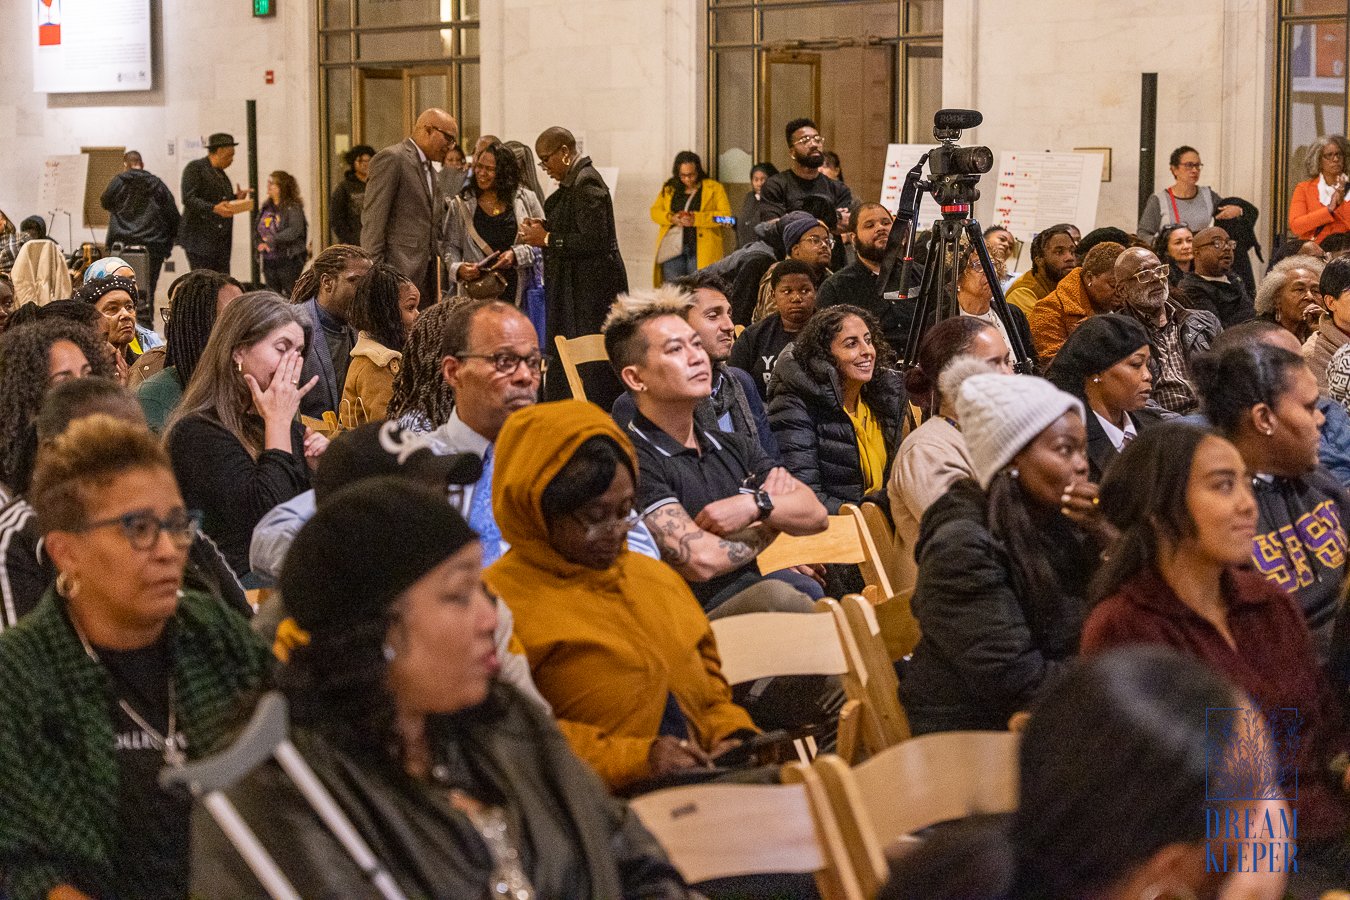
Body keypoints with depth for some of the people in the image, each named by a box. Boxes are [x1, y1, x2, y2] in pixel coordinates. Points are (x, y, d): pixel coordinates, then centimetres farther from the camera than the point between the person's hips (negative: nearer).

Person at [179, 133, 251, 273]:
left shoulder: (221, 174, 20)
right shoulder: (195, 168, -6)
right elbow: (188, 198, -16)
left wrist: (236, 198, 9)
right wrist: (213, 208, -28)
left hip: (221, 240, 8)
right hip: (200, 239, -8)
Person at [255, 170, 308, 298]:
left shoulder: (293, 207, -11)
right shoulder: (266, 207, 10)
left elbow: (295, 230, -22)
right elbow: (258, 229, 15)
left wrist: (273, 240, -22)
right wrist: (260, 243, -5)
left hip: (288, 260, -7)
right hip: (269, 260, 7)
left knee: (289, 296, -4)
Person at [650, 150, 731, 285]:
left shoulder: (714, 188, 4)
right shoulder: (670, 188, 16)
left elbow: (725, 215, -6)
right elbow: (655, 211, 12)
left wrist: (696, 219, -17)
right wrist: (671, 218, -10)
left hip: (701, 250, -3)